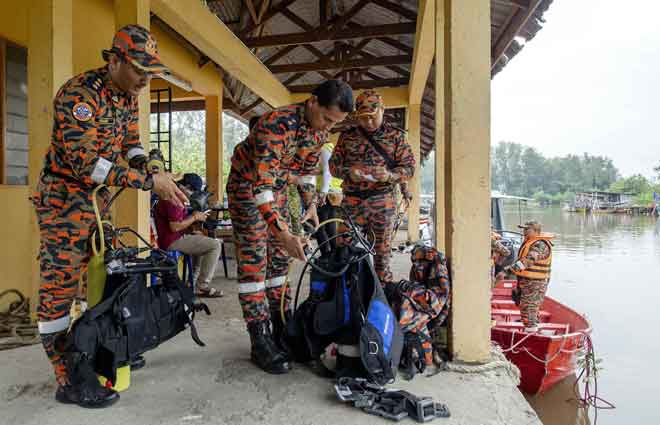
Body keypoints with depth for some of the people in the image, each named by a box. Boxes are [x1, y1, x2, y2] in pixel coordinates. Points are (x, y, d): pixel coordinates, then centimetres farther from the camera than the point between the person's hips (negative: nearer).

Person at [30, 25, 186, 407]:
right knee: (61, 286, -5)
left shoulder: (128, 96, 3)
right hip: (64, 199, -9)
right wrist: (148, 182, -33)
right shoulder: (78, 94, -23)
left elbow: (130, 141, 9)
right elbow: (85, 162, -30)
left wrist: (145, 170, -12)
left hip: (96, 199, 9)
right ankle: (68, 381, 3)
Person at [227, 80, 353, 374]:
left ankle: (281, 328, 19)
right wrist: (283, 232, -44)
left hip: (277, 187, 7)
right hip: (246, 186, -7)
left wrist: (310, 204, 5)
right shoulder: (277, 124, -34)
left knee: (280, 258, 8)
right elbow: (261, 183, -39)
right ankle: (260, 342, -2)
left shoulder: (320, 129, -8)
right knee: (253, 262, -9)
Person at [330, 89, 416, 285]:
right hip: (352, 201, 2)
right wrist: (348, 172, -12)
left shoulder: (395, 135, 5)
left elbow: (409, 166, 3)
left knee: (382, 250, 4)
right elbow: (333, 164, 10)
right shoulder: (347, 136, 9)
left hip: (383, 202, -1)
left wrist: (389, 175, -17)